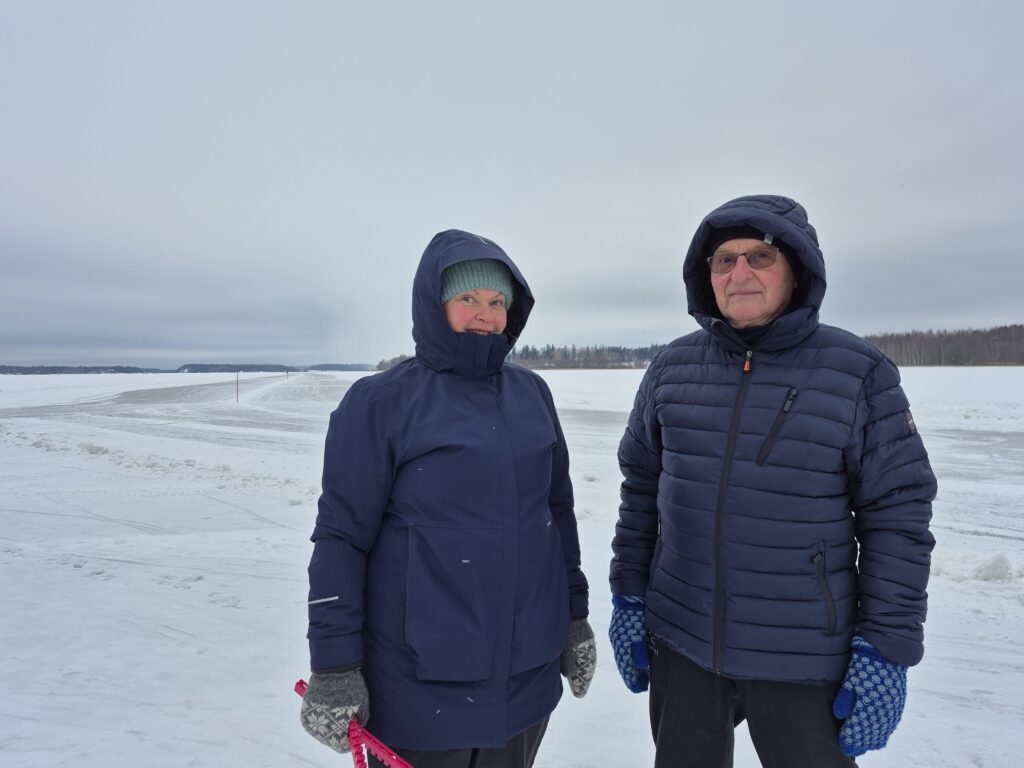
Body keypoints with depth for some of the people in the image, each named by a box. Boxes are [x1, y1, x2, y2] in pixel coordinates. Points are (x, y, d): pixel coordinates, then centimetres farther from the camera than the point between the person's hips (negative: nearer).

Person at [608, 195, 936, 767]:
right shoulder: (672, 368, -1)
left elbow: (899, 515, -7)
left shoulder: (860, 373, -9)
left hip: (807, 663, -2)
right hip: (678, 645, 3)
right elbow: (641, 489, 5)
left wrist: (886, 650, -8)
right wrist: (627, 597, 5)